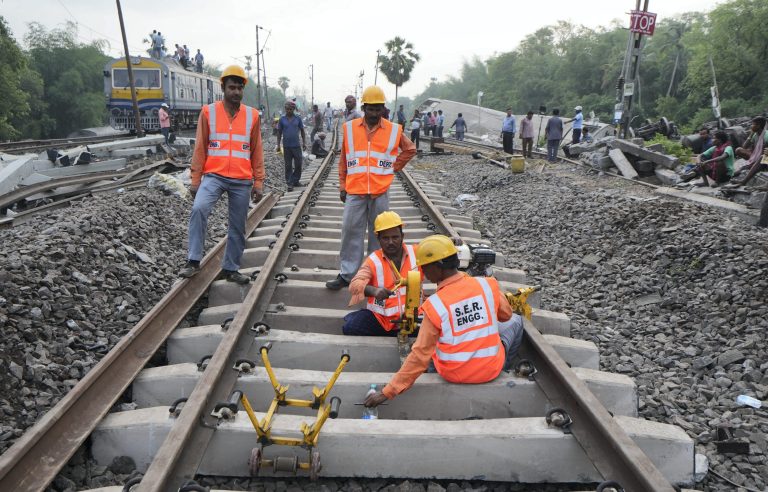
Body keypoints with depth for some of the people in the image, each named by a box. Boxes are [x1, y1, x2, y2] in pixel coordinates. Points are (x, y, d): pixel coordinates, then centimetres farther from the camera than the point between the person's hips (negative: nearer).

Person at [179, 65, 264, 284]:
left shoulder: (252, 115, 6)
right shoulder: (208, 112, 3)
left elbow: (257, 151, 9)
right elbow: (200, 147, 4)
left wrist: (258, 182, 5)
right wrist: (196, 179, -1)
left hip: (242, 181, 2)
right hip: (214, 176, -2)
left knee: (238, 227, 8)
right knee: (199, 209, -26)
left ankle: (231, 268, 23)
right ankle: (193, 261, -16)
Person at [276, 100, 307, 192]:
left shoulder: (298, 119, 3)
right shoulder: (282, 119, 2)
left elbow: (302, 131, 9)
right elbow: (279, 132, 6)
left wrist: (304, 142, 5)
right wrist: (278, 144, 2)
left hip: (296, 145, 1)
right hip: (286, 146, -1)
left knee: (298, 164, 2)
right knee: (288, 165, 3)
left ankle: (295, 180, 19)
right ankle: (289, 183, 8)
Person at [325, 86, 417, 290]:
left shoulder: (393, 130, 1)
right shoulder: (350, 128, 3)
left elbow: (410, 150, 15)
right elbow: (343, 160, 9)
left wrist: (393, 167, 5)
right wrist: (342, 186, 7)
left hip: (380, 191, 0)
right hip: (355, 191, 1)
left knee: (378, 233, 8)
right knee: (351, 231, 3)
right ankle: (347, 274, 12)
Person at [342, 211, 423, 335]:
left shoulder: (416, 253, 4)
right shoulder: (373, 260, -3)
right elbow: (354, 284, -14)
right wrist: (373, 290, -36)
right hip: (379, 316, -1)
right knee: (350, 328, -22)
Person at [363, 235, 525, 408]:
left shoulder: (434, 305, -21)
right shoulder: (487, 284, -14)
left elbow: (420, 355, -18)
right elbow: (506, 315, 7)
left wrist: (387, 391, -11)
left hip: (454, 374, -1)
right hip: (491, 370, 1)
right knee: (515, 321, 26)